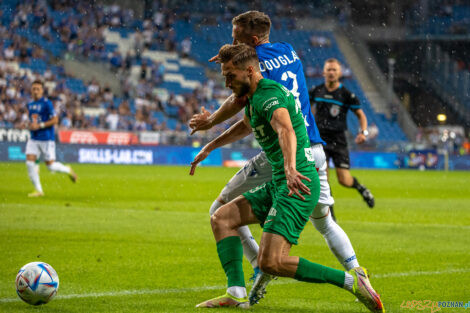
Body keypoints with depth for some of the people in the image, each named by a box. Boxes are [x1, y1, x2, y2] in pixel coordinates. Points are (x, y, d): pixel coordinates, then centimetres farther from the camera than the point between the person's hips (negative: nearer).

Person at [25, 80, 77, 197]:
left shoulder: (46, 103, -10)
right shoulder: (30, 104, 11)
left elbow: (55, 120, -13)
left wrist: (40, 125, -18)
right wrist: (31, 125, 5)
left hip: (46, 139, -6)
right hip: (33, 139, 6)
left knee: (50, 165, -3)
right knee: (29, 162, -8)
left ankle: (68, 170, 28)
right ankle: (38, 190, 1)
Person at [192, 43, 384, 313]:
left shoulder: (269, 94, -16)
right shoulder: (256, 96, 17)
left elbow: (286, 130, -37)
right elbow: (246, 126, 41)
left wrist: (290, 168, -54)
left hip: (297, 185, -11)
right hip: (278, 184, 11)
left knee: (271, 262, -19)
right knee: (221, 218, 7)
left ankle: (351, 281, -13)